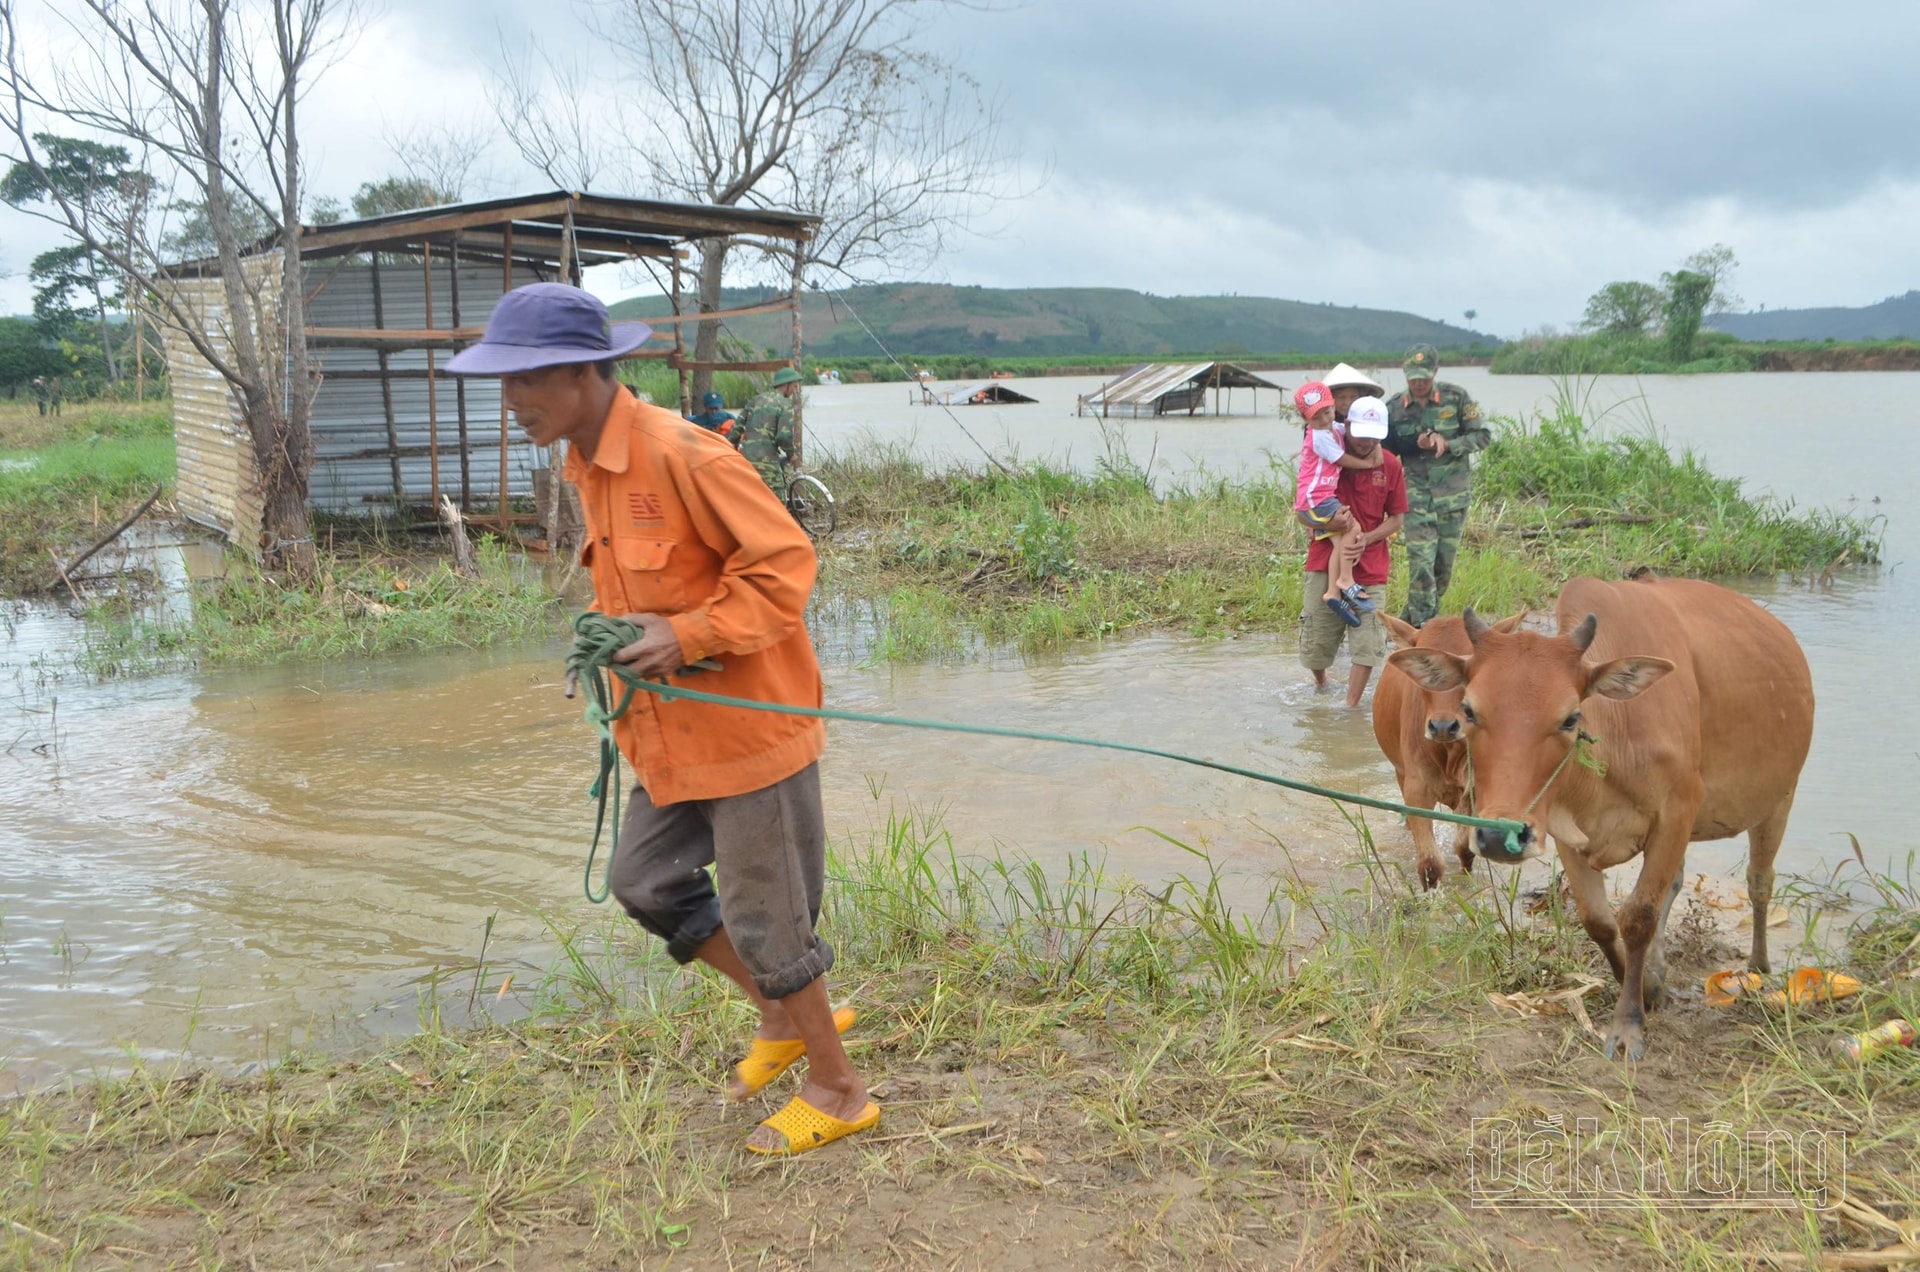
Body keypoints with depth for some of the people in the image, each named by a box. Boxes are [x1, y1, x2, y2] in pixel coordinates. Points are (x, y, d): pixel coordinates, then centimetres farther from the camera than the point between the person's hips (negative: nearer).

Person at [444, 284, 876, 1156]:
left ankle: (837, 1092, 22)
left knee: (764, 915, 2)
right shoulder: (586, 464, 7)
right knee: (646, 882, 18)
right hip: (673, 729, 10)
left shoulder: (681, 454, -22)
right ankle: (784, 1016, 36)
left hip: (747, 723, -9)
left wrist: (686, 636, -26)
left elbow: (785, 562, -21)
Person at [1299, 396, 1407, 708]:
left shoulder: (1390, 466, 1)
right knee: (1315, 643, 7)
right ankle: (1321, 687, 37)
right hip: (1325, 564, 0)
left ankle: (1351, 707, 8)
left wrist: (1366, 538, -12)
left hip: (1370, 568, 1)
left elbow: (1396, 519, 6)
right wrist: (1328, 521, -20)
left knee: (1367, 644, -4)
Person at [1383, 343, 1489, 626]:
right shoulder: (1396, 408, 1)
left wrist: (1447, 444, -16)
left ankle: (1414, 618, 22)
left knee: (1444, 563, 7)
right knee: (1421, 563, -11)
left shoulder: (1456, 397, -2)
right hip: (1417, 495, -1)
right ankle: (1422, 625, -6)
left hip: (1453, 495, 1)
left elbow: (1482, 436, 1)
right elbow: (1386, 448, 8)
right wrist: (1415, 444, -12)